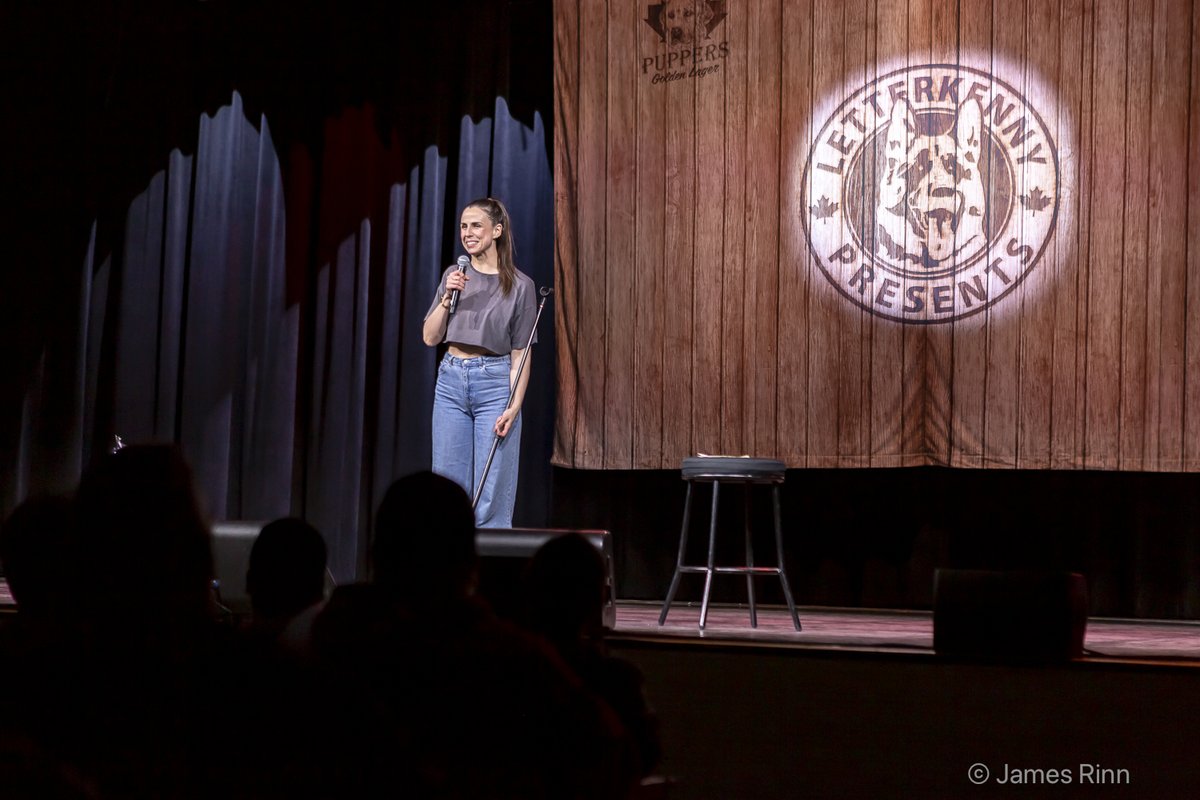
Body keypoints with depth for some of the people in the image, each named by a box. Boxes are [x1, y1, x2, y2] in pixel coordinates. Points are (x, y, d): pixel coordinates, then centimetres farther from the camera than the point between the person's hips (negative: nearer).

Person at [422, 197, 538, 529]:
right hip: (451, 381, 4)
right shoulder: (454, 275, 9)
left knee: (492, 493, -4)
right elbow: (430, 338, 7)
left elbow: (521, 355, -3)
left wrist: (514, 406, -12)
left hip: (495, 383, -4)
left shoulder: (519, 285, -2)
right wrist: (448, 297, -8)